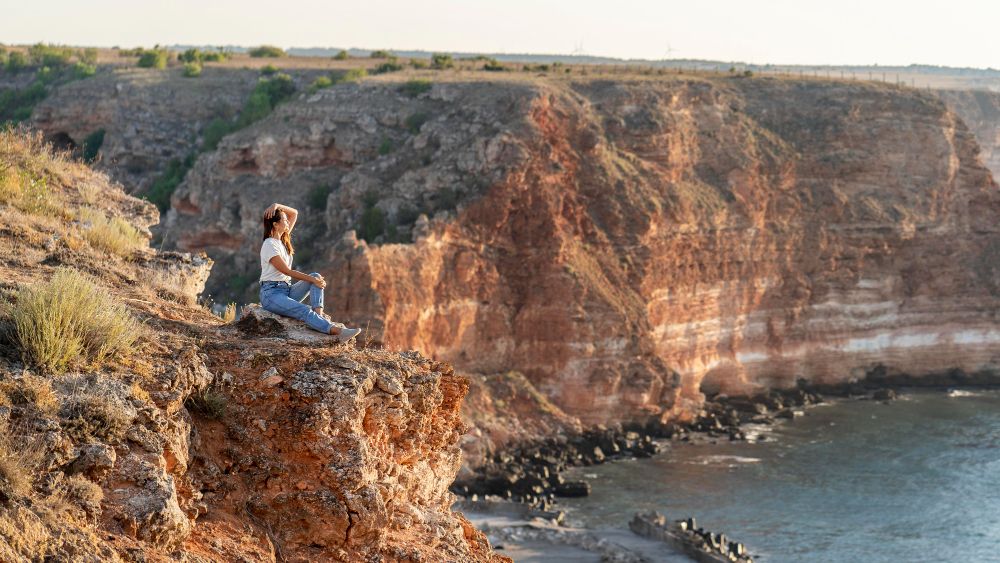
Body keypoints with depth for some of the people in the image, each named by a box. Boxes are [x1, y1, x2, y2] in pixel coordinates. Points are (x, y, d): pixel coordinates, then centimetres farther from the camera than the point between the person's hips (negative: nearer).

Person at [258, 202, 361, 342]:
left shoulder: (283, 239, 12)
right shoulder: (269, 245, -14)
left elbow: (294, 213, 20)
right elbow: (287, 271, -17)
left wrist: (277, 206, 1)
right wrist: (312, 280, -15)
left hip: (287, 289, 9)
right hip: (271, 294, -9)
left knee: (316, 276, -7)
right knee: (304, 311, -31)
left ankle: (319, 314, -28)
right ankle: (336, 331, -51)